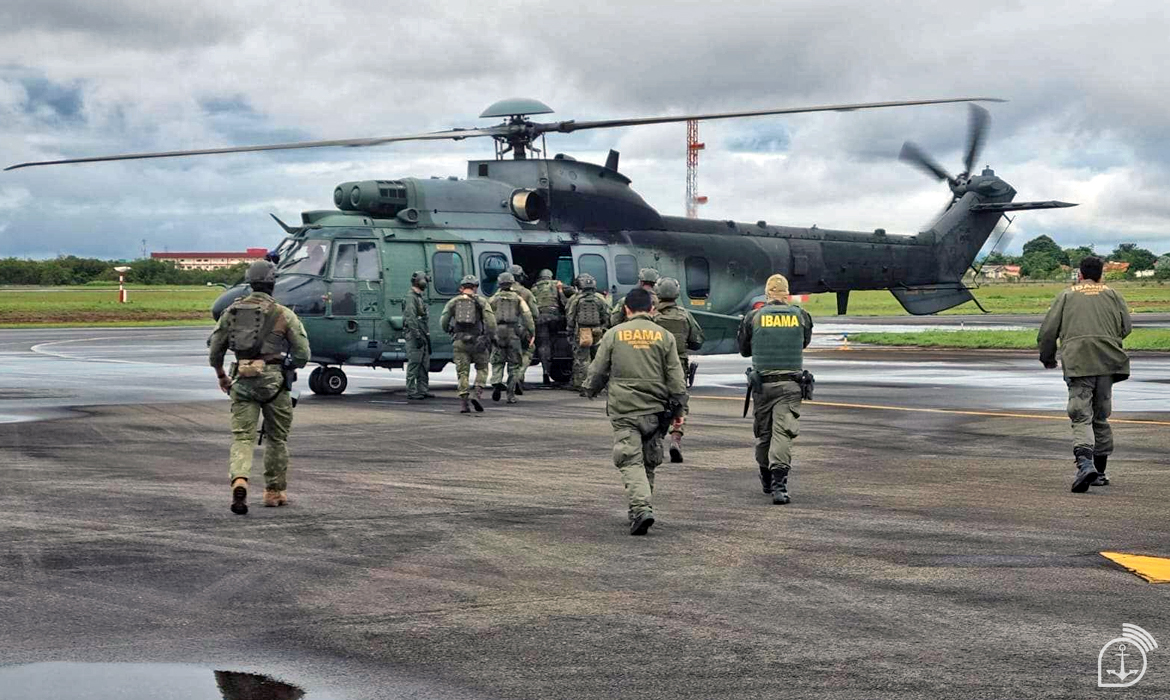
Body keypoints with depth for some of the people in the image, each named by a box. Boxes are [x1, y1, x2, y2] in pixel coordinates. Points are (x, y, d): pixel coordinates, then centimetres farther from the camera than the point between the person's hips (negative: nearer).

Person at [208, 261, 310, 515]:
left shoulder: (232, 311, 8)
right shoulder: (284, 314, -2)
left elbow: (215, 348, 12)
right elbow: (302, 354, -2)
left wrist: (221, 376, 28)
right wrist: (289, 369, 19)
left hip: (242, 380, 2)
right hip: (273, 379, -2)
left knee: (242, 435, 1)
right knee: (277, 438, 13)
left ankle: (239, 480, -24)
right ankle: (275, 491, 20)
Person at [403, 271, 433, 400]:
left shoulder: (421, 297, 19)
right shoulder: (410, 298, -11)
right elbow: (411, 319, -19)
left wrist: (427, 336, 21)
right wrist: (418, 336, -24)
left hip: (423, 335, 10)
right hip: (414, 336, -10)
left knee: (424, 365, 10)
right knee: (414, 364, -8)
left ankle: (423, 390, 15)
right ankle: (411, 391, -6)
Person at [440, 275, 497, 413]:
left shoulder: (453, 302, 9)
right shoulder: (481, 301, 3)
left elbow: (443, 321, 6)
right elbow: (491, 321, -7)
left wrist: (449, 330, 25)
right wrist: (489, 338, 1)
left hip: (459, 342, 1)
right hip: (477, 342, -1)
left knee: (463, 372, 5)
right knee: (482, 368, 16)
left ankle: (463, 402, -2)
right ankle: (478, 395, -3)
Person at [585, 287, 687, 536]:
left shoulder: (614, 334, 2)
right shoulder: (664, 336, 4)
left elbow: (597, 371, 6)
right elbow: (676, 377, 2)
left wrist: (590, 391, 26)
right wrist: (678, 408, 9)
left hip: (624, 409, -2)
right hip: (655, 410, 2)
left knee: (631, 462, -5)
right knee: (649, 462, 15)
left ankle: (641, 508, -23)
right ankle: (641, 510, 24)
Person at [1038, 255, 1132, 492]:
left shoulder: (1066, 295, 13)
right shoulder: (1112, 294, 17)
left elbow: (1047, 331, 6)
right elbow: (1126, 326, 7)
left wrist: (1048, 358, 22)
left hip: (1077, 362, -2)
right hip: (1108, 360, 2)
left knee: (1081, 418, -9)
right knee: (1101, 417, 14)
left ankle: (1085, 463, -32)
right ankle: (1099, 472, 19)